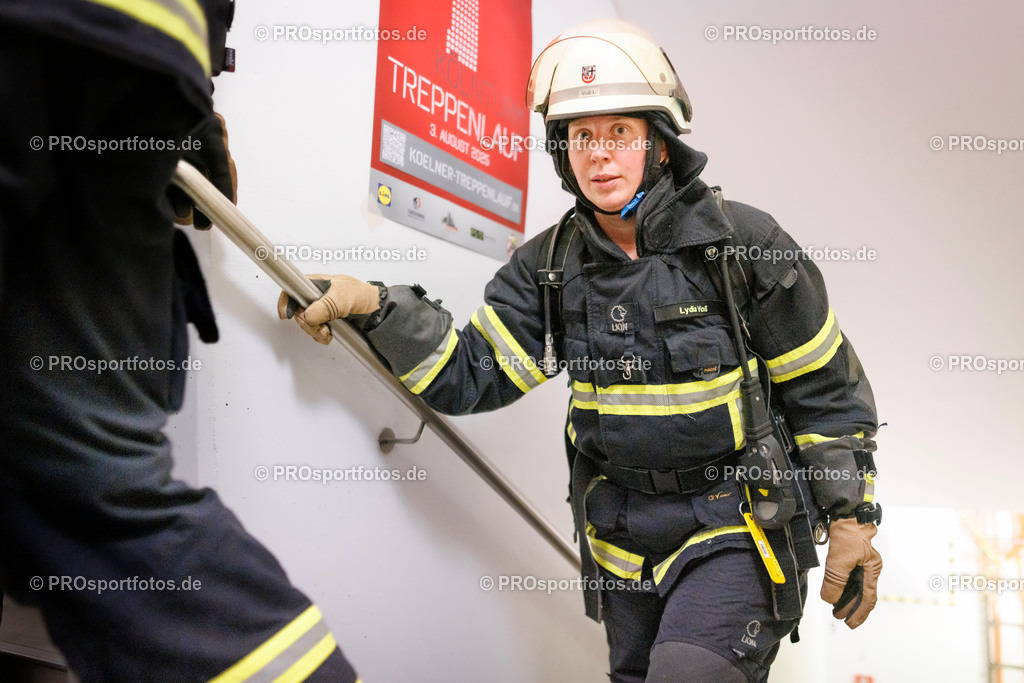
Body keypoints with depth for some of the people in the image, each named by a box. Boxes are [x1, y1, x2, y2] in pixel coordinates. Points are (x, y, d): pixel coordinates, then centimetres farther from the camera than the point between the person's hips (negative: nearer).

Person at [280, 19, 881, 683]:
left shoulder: (743, 241, -12)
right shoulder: (552, 266, -2)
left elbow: (827, 388, -5)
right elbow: (472, 375, -7)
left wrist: (852, 521, -4)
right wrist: (373, 306, -20)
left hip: (734, 525, -4)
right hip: (623, 538, 5)